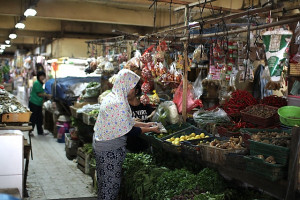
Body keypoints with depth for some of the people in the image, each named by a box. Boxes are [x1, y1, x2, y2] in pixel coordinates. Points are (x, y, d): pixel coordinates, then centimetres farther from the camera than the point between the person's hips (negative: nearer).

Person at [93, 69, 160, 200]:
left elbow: (124, 121, 15)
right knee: (111, 181, 3)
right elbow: (129, 130, -20)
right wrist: (151, 129, -8)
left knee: (104, 181, 20)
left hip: (101, 143, 10)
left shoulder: (112, 97, 7)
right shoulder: (118, 103, -24)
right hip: (110, 149, -10)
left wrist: (145, 124, 16)